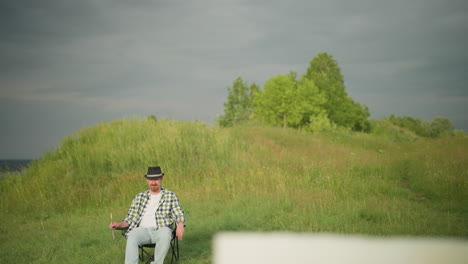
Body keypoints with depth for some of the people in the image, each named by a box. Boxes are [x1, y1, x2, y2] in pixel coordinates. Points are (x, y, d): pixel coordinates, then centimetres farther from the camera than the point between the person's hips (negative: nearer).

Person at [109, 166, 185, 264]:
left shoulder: (171, 196, 15)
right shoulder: (139, 198, 20)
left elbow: (179, 215, 7)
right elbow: (130, 219, 18)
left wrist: (180, 224, -17)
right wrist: (118, 225, -3)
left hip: (161, 229, -1)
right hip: (143, 229, 2)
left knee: (165, 235, -38)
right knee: (132, 236, -33)